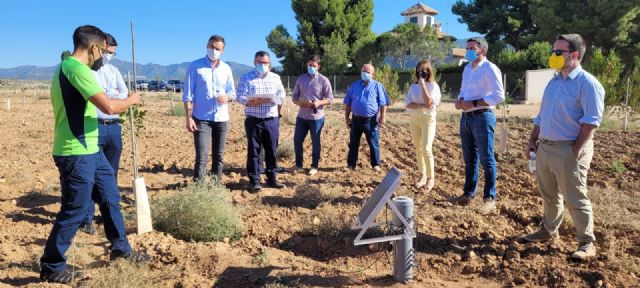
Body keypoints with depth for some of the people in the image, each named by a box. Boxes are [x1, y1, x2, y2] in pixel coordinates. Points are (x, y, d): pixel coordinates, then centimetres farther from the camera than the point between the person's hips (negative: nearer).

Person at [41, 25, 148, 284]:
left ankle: (121, 248, 30)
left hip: (90, 151, 10)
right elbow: (109, 106, -27)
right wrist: (132, 100, -8)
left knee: (111, 197, 17)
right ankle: (52, 267, 17)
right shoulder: (77, 68, -19)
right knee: (74, 212, 1)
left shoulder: (67, 67, 15)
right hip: (76, 154, -10)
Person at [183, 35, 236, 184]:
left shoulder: (226, 68, 8)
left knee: (219, 156, 10)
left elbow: (233, 92, 13)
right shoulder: (195, 66, -3)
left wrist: (227, 97, -11)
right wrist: (189, 117, -13)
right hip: (201, 118, -4)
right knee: (202, 156, -9)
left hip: (222, 119, 4)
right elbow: (187, 95, -5)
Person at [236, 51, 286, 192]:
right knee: (253, 151, 0)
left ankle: (272, 178, 19)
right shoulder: (246, 78, 0)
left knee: (272, 150, 8)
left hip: (272, 120, 3)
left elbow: (282, 95, 7)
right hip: (254, 120, -3)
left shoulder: (275, 77, 11)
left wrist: (273, 99, -15)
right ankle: (254, 181, 8)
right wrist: (252, 102, -25)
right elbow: (240, 97, -7)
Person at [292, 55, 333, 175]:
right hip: (302, 116, 4)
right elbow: (294, 95, 11)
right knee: (297, 140, 7)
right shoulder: (301, 79, 8)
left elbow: (330, 98, -5)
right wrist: (298, 102, -11)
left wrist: (319, 103, -22)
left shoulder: (323, 80, -3)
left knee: (315, 142, 6)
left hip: (316, 117, -4)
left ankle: (314, 166, 19)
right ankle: (298, 164, 24)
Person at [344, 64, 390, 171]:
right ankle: (351, 164, 19)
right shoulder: (354, 86, 10)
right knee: (353, 143, 9)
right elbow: (348, 103, 13)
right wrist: (347, 117, 8)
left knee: (374, 144, 5)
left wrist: (382, 118, -9)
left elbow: (383, 104, -3)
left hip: (371, 120, -3)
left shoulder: (377, 86, 0)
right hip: (356, 119, 3)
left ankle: (376, 164, 17)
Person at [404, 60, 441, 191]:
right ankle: (423, 176, 19)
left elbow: (429, 102, -19)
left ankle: (431, 178, 1)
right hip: (413, 119, 5)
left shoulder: (433, 86, -4)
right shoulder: (413, 86, 7)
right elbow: (407, 104, -5)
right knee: (418, 149, 9)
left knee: (426, 149, -13)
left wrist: (423, 84, -16)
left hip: (428, 119, -4)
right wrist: (422, 106, -21)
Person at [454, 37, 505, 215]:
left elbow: (499, 95, -17)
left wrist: (473, 103, -20)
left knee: (486, 160, -2)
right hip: (466, 117, 8)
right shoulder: (467, 68, 15)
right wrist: (460, 100, 2)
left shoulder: (490, 69, -10)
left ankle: (490, 198, 6)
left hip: (482, 117, -8)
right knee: (469, 159, 14)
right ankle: (469, 192, 25)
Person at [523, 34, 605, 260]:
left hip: (568, 150, -8)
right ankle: (549, 230, 34)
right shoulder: (553, 82, 15)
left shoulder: (587, 83, -11)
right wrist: (532, 141, 13)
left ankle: (587, 243, 12)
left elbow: (591, 121, -16)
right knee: (548, 195, 18)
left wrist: (576, 150, -19)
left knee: (575, 199, 0)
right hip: (544, 148, 8)